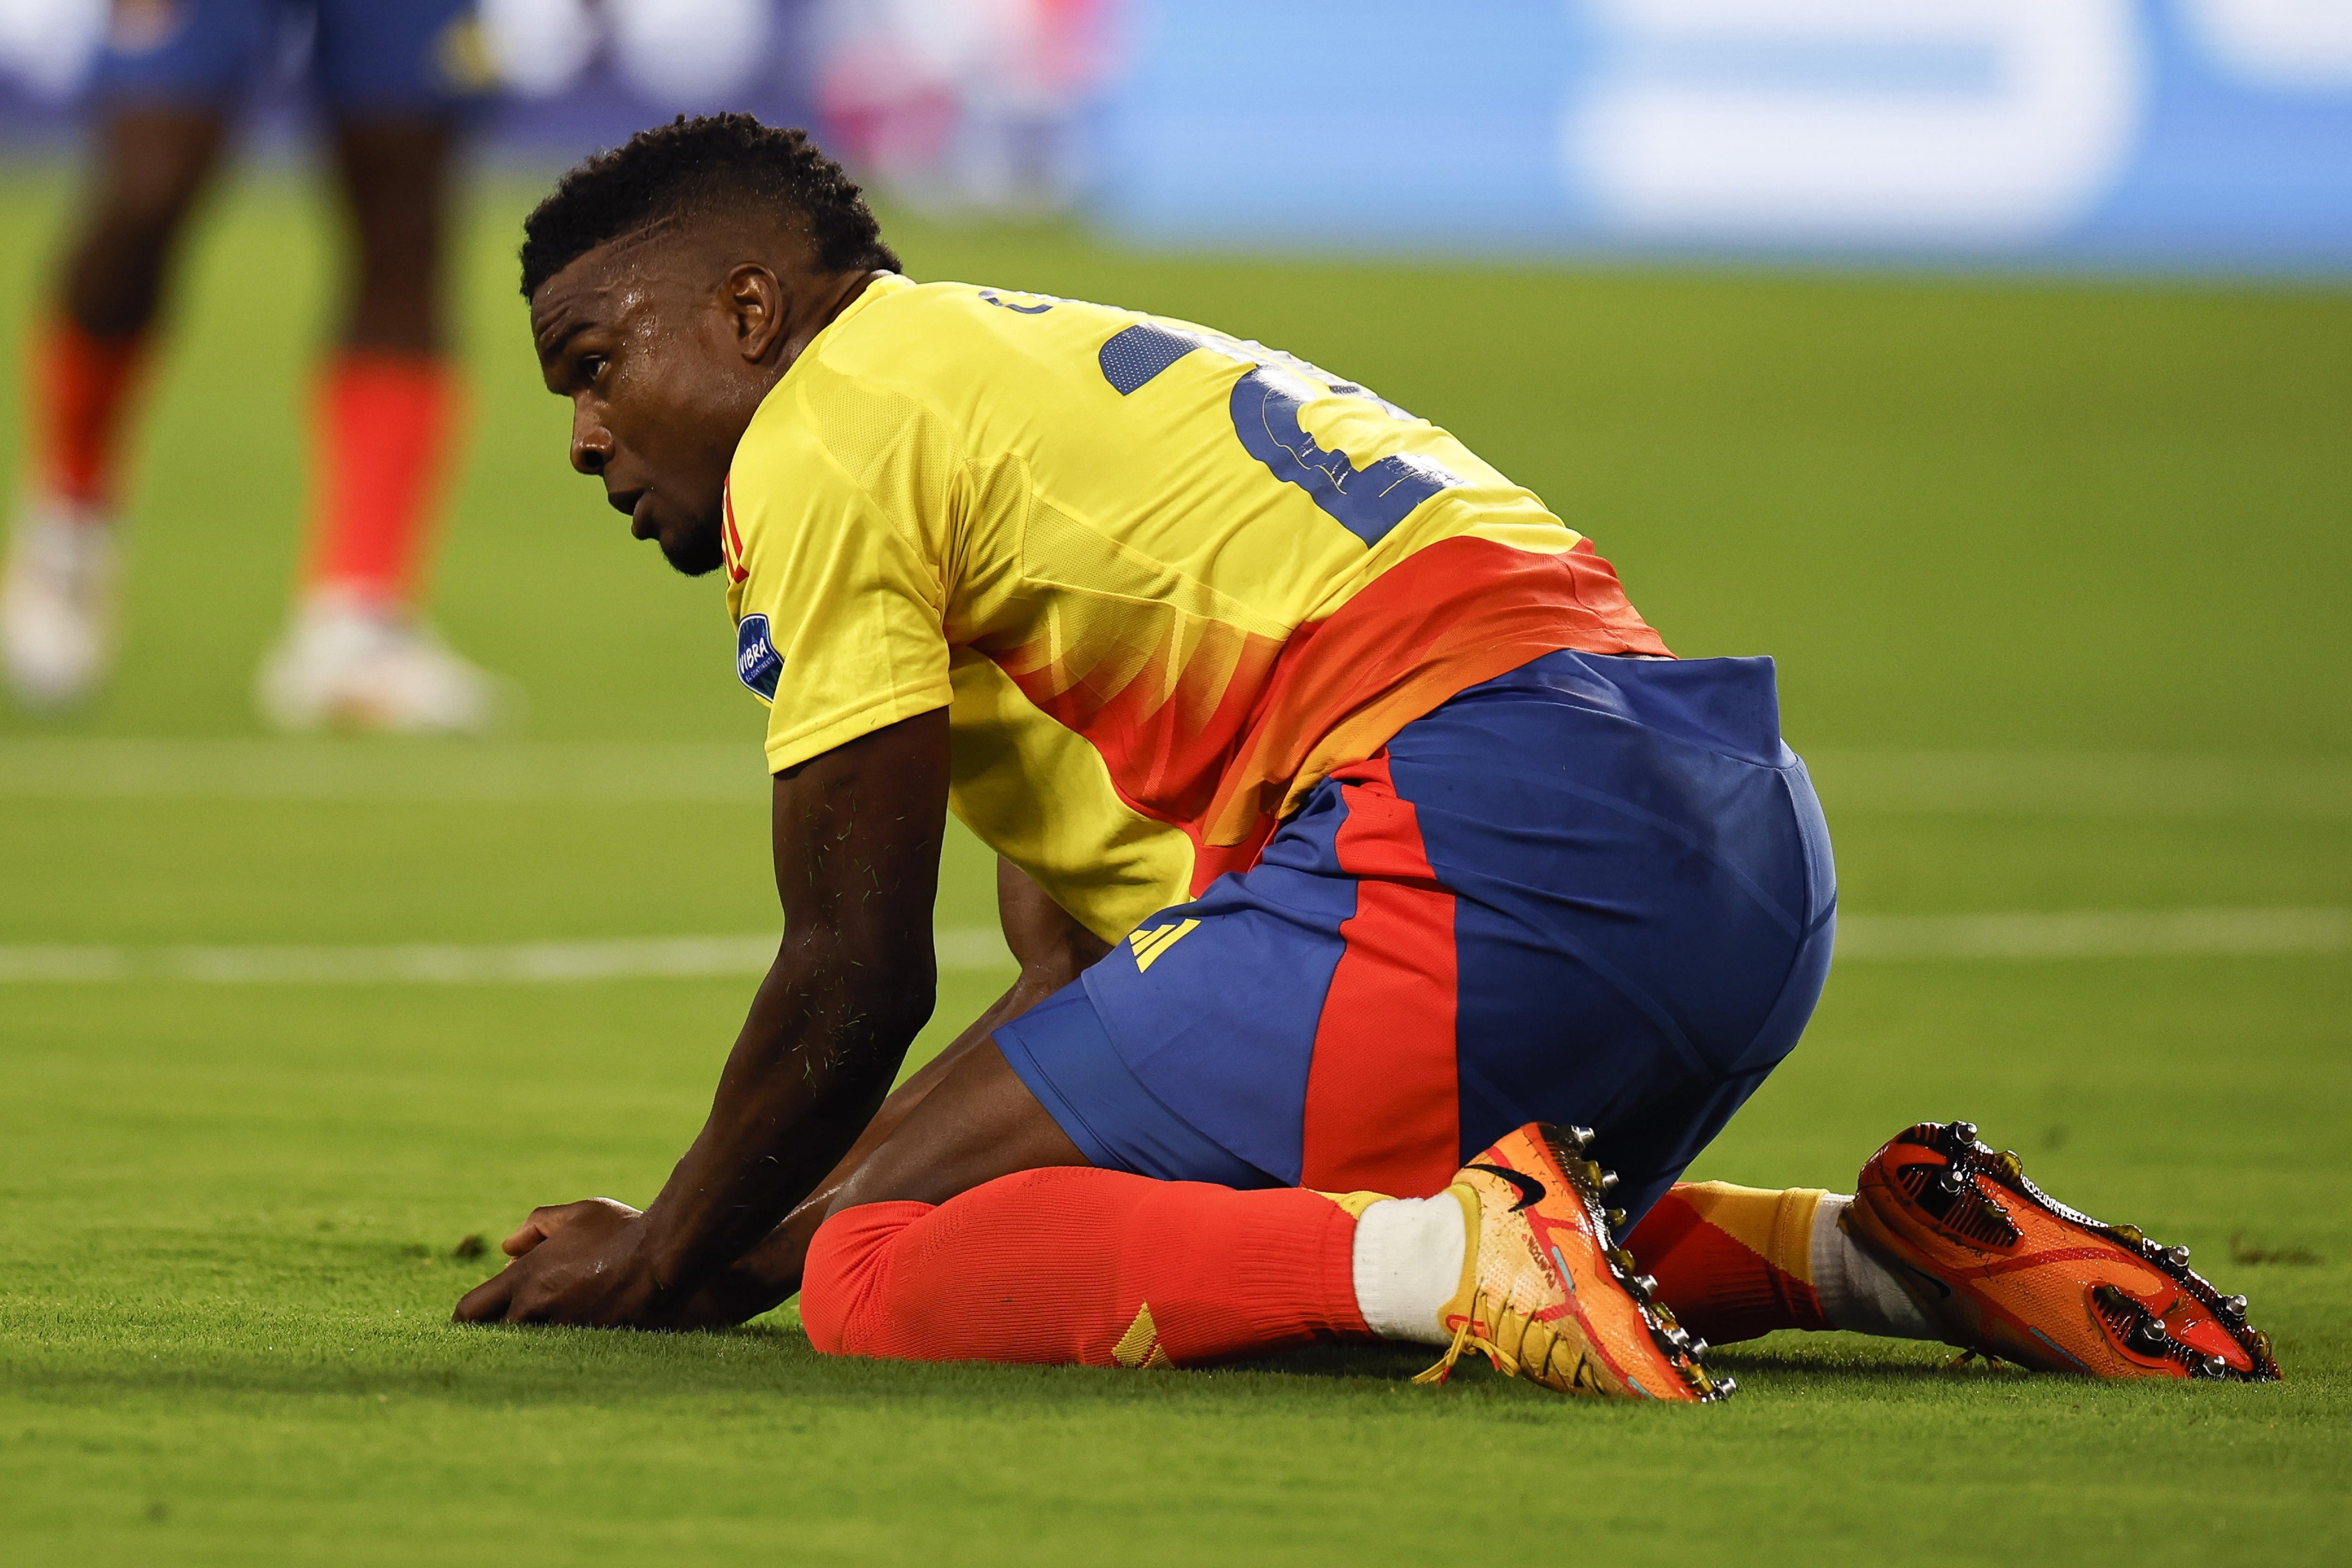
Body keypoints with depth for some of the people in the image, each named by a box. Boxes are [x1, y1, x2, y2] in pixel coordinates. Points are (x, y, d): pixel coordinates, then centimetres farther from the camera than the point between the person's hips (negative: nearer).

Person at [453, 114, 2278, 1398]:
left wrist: (659, 1263, 17)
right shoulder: (1018, 374, 33)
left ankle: (1462, 1262, -27)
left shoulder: (824, 436, 6)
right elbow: (1088, 984, 32)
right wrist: (742, 1235, 31)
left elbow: (857, 982, 3)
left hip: (1482, 831, -9)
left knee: (877, 1287, -8)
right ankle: (1866, 1247, 14)